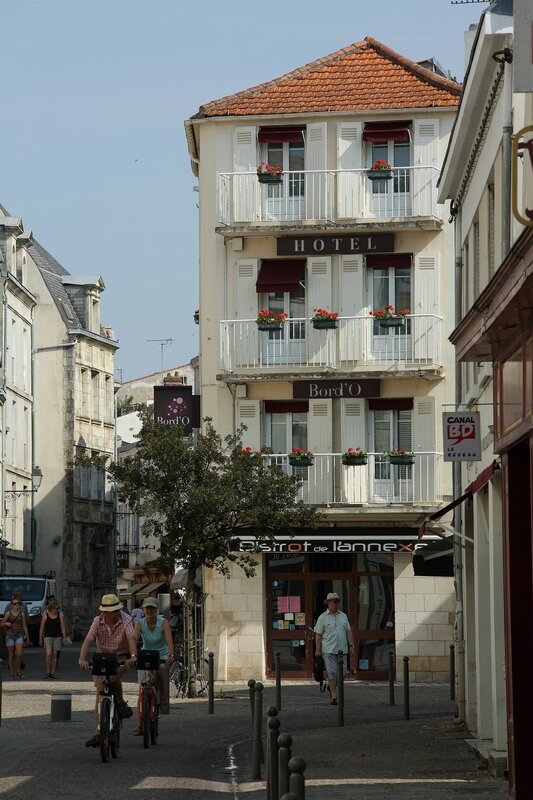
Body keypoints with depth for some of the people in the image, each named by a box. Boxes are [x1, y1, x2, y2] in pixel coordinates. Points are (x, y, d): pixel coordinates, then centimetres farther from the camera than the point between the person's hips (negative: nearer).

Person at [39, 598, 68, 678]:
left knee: (55, 655, 2)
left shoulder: (60, 615, 5)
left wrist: (64, 637, -4)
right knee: (48, 654, -14)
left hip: (57, 637, 2)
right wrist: (40, 639, 4)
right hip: (48, 636, -2)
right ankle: (47, 672, -5)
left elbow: (63, 627, 5)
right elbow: (42, 628, 4)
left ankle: (53, 672, 7)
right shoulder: (45, 615, 0)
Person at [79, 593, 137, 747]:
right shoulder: (98, 621, -10)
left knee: (114, 675, -36)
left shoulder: (125, 620, -16)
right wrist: (82, 659, -38)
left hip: (121, 658, -2)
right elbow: (88, 640, -21)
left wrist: (133, 656, -50)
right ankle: (99, 733, -4)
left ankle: (121, 703, -7)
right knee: (100, 692, -7)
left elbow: (131, 638, -31)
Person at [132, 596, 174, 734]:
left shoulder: (163, 623, -16)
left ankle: (162, 697, -7)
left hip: (162, 656, -1)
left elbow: (169, 640, -31)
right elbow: (134, 639, -28)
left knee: (157, 671, -34)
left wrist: (170, 656, -48)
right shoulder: (140, 624, -12)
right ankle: (139, 725, -11)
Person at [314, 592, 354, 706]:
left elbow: (348, 631, 14)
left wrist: (351, 645, 5)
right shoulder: (322, 617, 1)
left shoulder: (343, 616, 13)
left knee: (342, 672, 5)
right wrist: (318, 650, -7)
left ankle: (332, 687, 31)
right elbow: (318, 635, -1)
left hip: (342, 649, 4)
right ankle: (334, 697, -5)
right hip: (328, 650, -4)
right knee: (332, 673, -8)